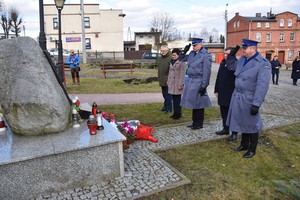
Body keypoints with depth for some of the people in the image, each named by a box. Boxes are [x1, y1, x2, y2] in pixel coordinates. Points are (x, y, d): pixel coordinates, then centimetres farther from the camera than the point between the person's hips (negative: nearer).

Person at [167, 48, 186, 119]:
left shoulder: (181, 62, -9)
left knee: (177, 99, -2)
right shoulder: (172, 62, 15)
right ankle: (175, 113, 20)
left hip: (177, 84, -7)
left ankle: (178, 114, 7)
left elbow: (182, 74, -13)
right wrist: (168, 82, 17)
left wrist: (181, 84, -16)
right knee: (174, 99, 11)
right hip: (172, 84, 7)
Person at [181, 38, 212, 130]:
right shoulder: (192, 53, 12)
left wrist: (204, 86, -15)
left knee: (199, 104, 2)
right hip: (191, 82, 7)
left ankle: (199, 124, 16)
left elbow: (207, 72, -13)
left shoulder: (205, 55, -10)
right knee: (193, 103, 14)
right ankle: (195, 122, 27)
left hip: (198, 83, -7)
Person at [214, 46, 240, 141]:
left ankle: (234, 132, 13)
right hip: (222, 92, 7)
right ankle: (225, 129, 29)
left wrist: (231, 56, -30)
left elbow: (231, 69, -36)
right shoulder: (222, 63, 10)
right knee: (223, 112, 15)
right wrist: (217, 90, 13)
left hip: (231, 93, -7)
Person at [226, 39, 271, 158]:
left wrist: (256, 104, -23)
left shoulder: (263, 64, -16)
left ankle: (252, 149, 27)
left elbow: (262, 86, -21)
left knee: (251, 124, 9)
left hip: (249, 99, -6)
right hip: (237, 97, 7)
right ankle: (244, 145, 37)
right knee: (242, 122, 18)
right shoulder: (242, 60, 5)